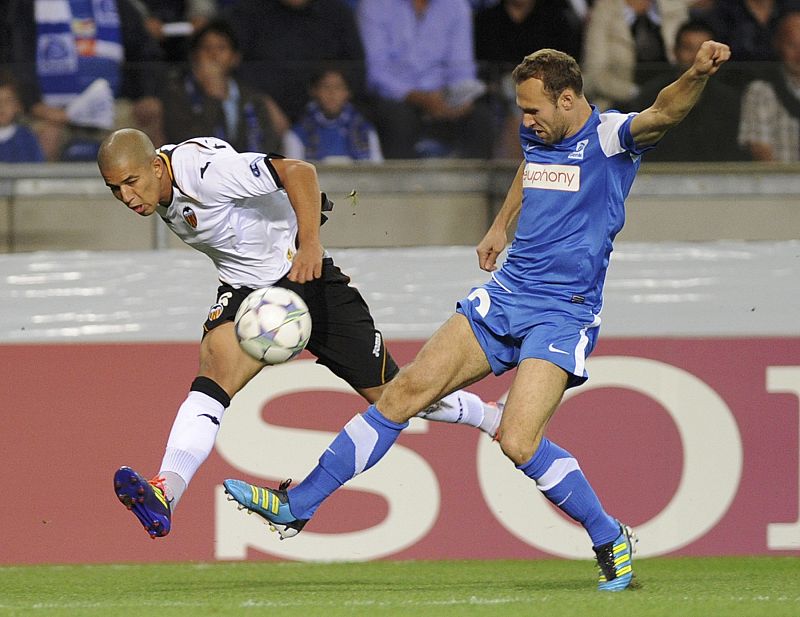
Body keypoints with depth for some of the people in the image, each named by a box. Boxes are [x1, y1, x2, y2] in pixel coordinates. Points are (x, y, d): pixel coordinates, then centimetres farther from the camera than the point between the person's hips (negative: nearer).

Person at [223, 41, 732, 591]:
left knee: (519, 442, -21)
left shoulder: (610, 138, -12)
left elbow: (664, 113, -33)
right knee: (406, 391, 1)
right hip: (505, 296, 7)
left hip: (563, 315, -7)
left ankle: (612, 540, 0)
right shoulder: (537, 135, 9)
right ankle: (296, 507, 7)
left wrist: (697, 75, -51)